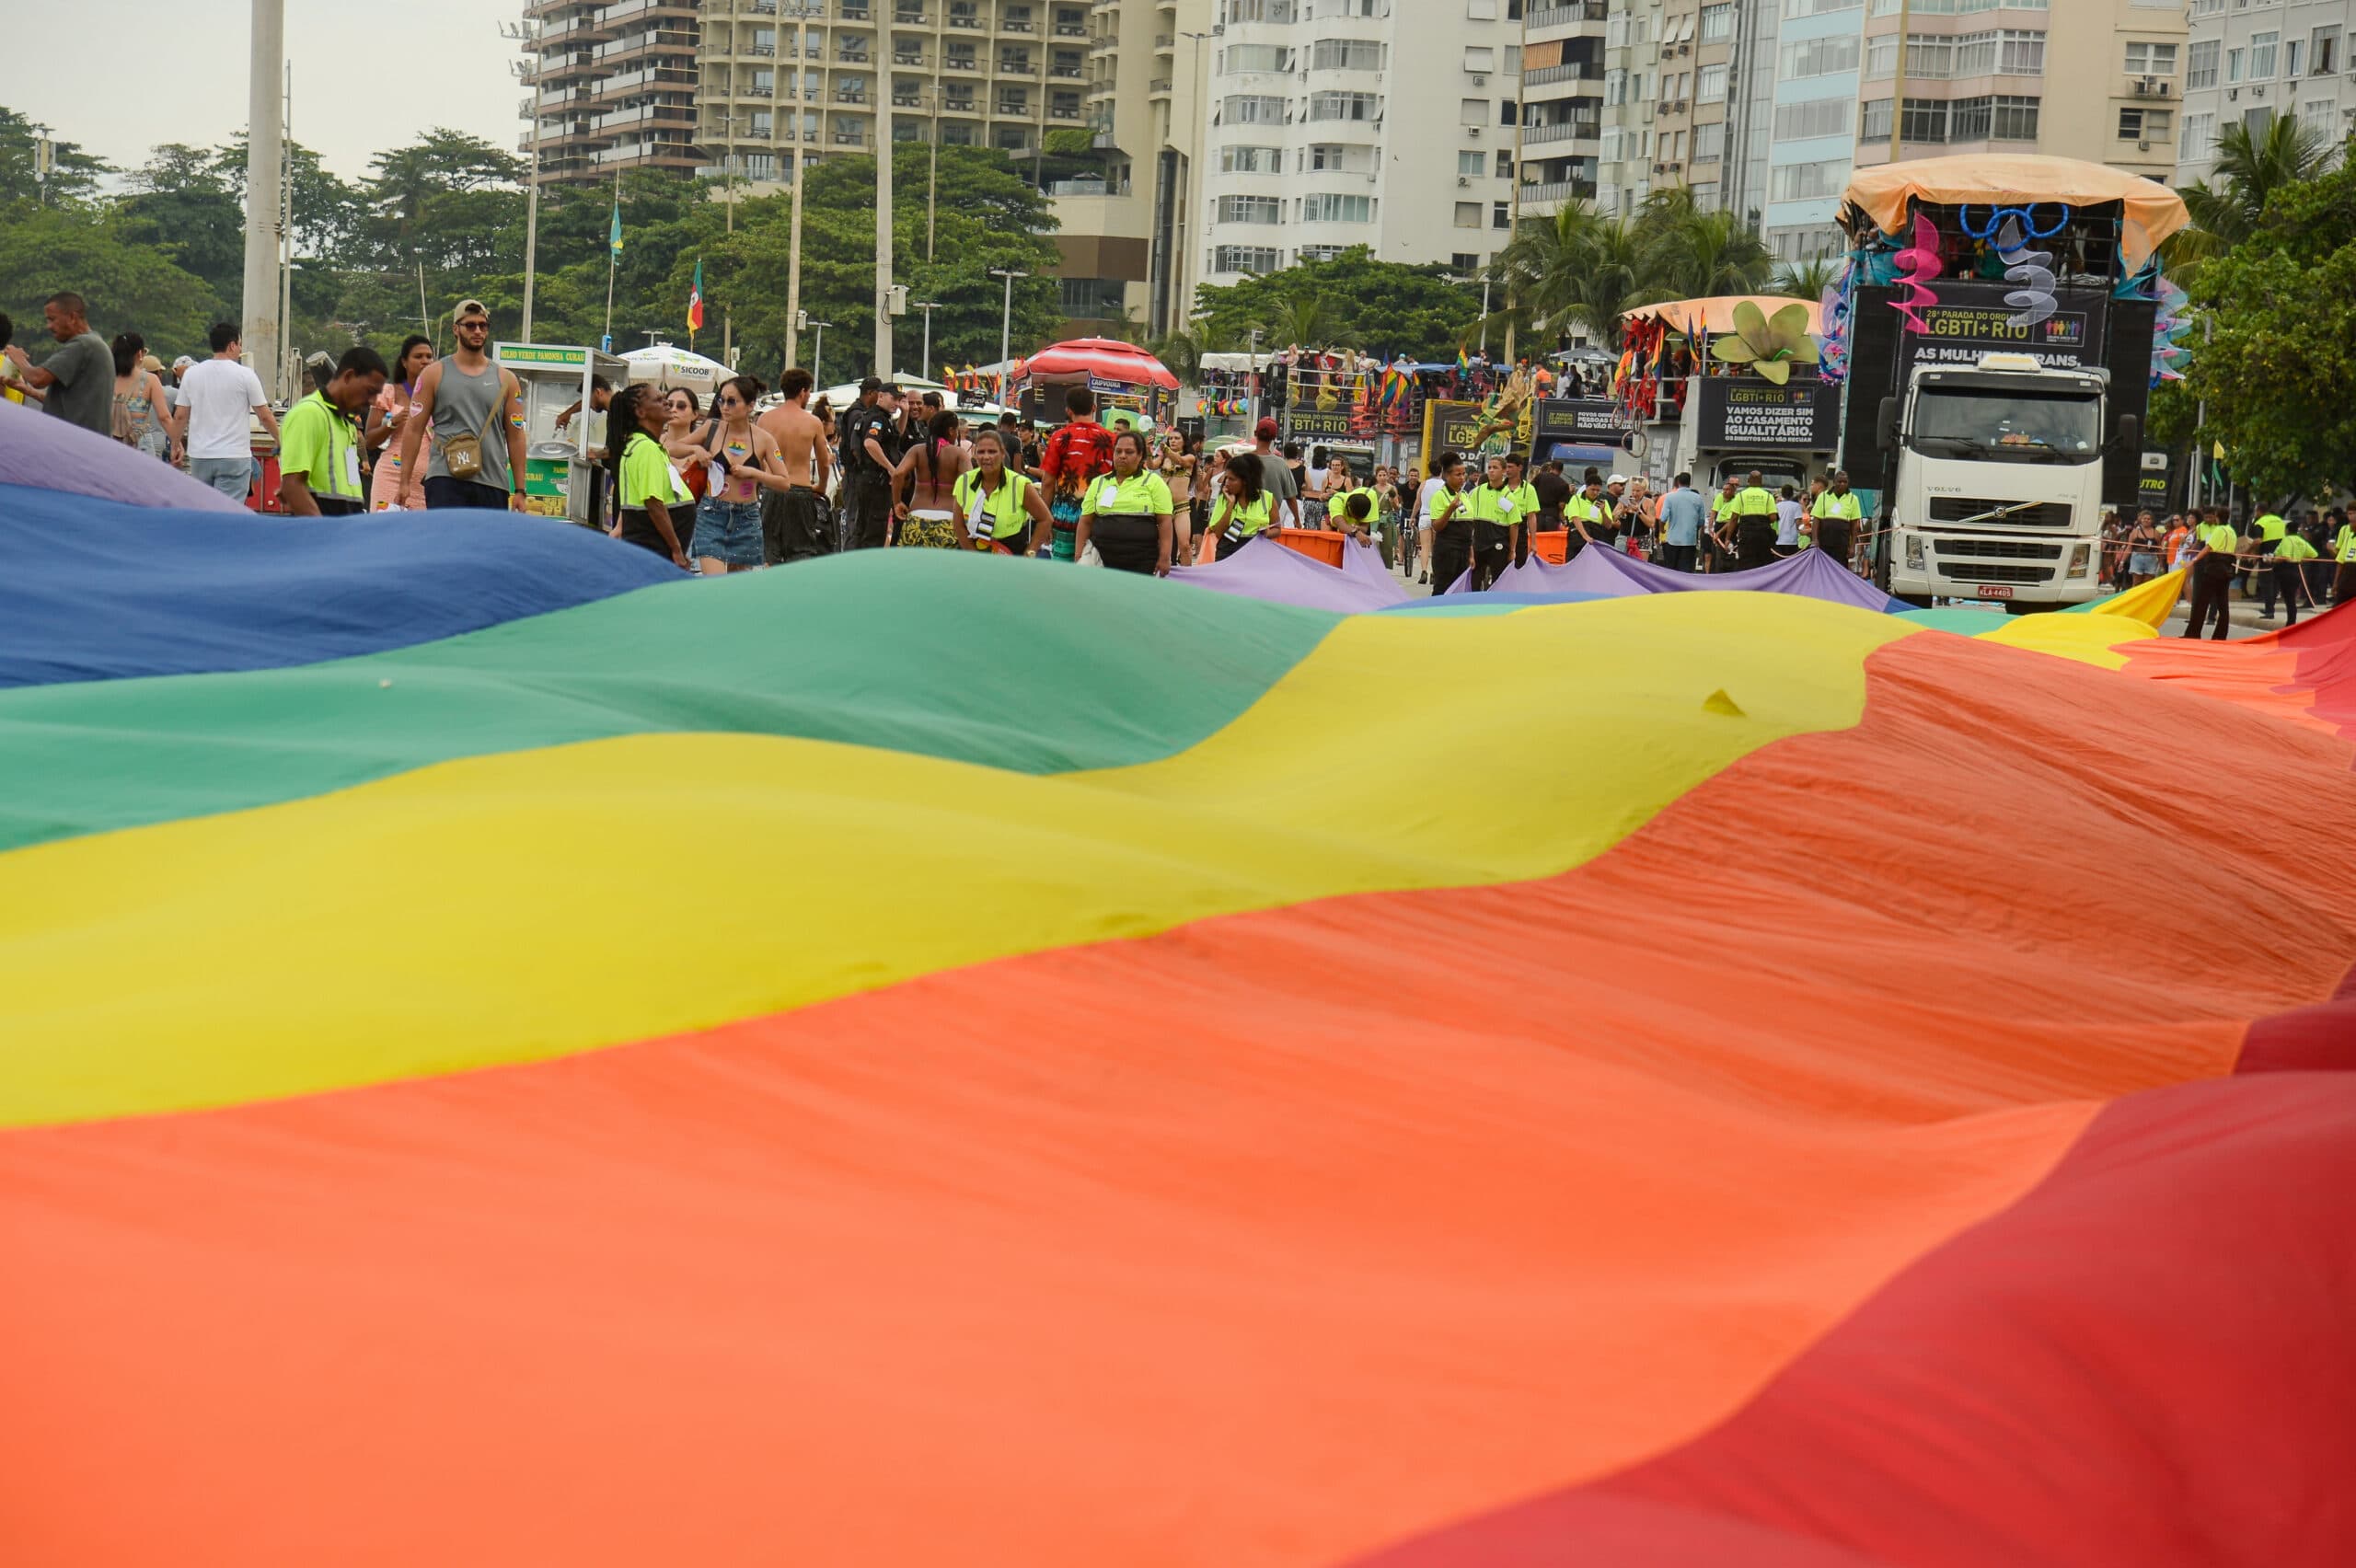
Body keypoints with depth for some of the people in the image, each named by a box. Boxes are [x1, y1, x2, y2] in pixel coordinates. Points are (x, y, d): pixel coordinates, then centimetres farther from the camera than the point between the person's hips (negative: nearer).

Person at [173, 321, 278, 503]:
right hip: (234, 457, -4)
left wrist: (176, 444, 21)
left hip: (199, 455, 4)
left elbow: (180, 416, 8)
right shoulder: (245, 375, -7)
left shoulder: (192, 373, 5)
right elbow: (265, 416, -3)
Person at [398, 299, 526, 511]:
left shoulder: (505, 380, 11)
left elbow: (515, 436, 11)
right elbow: (414, 429, 4)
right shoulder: (435, 374, 6)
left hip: (493, 484, 3)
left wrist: (519, 490, 5)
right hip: (445, 481, -3)